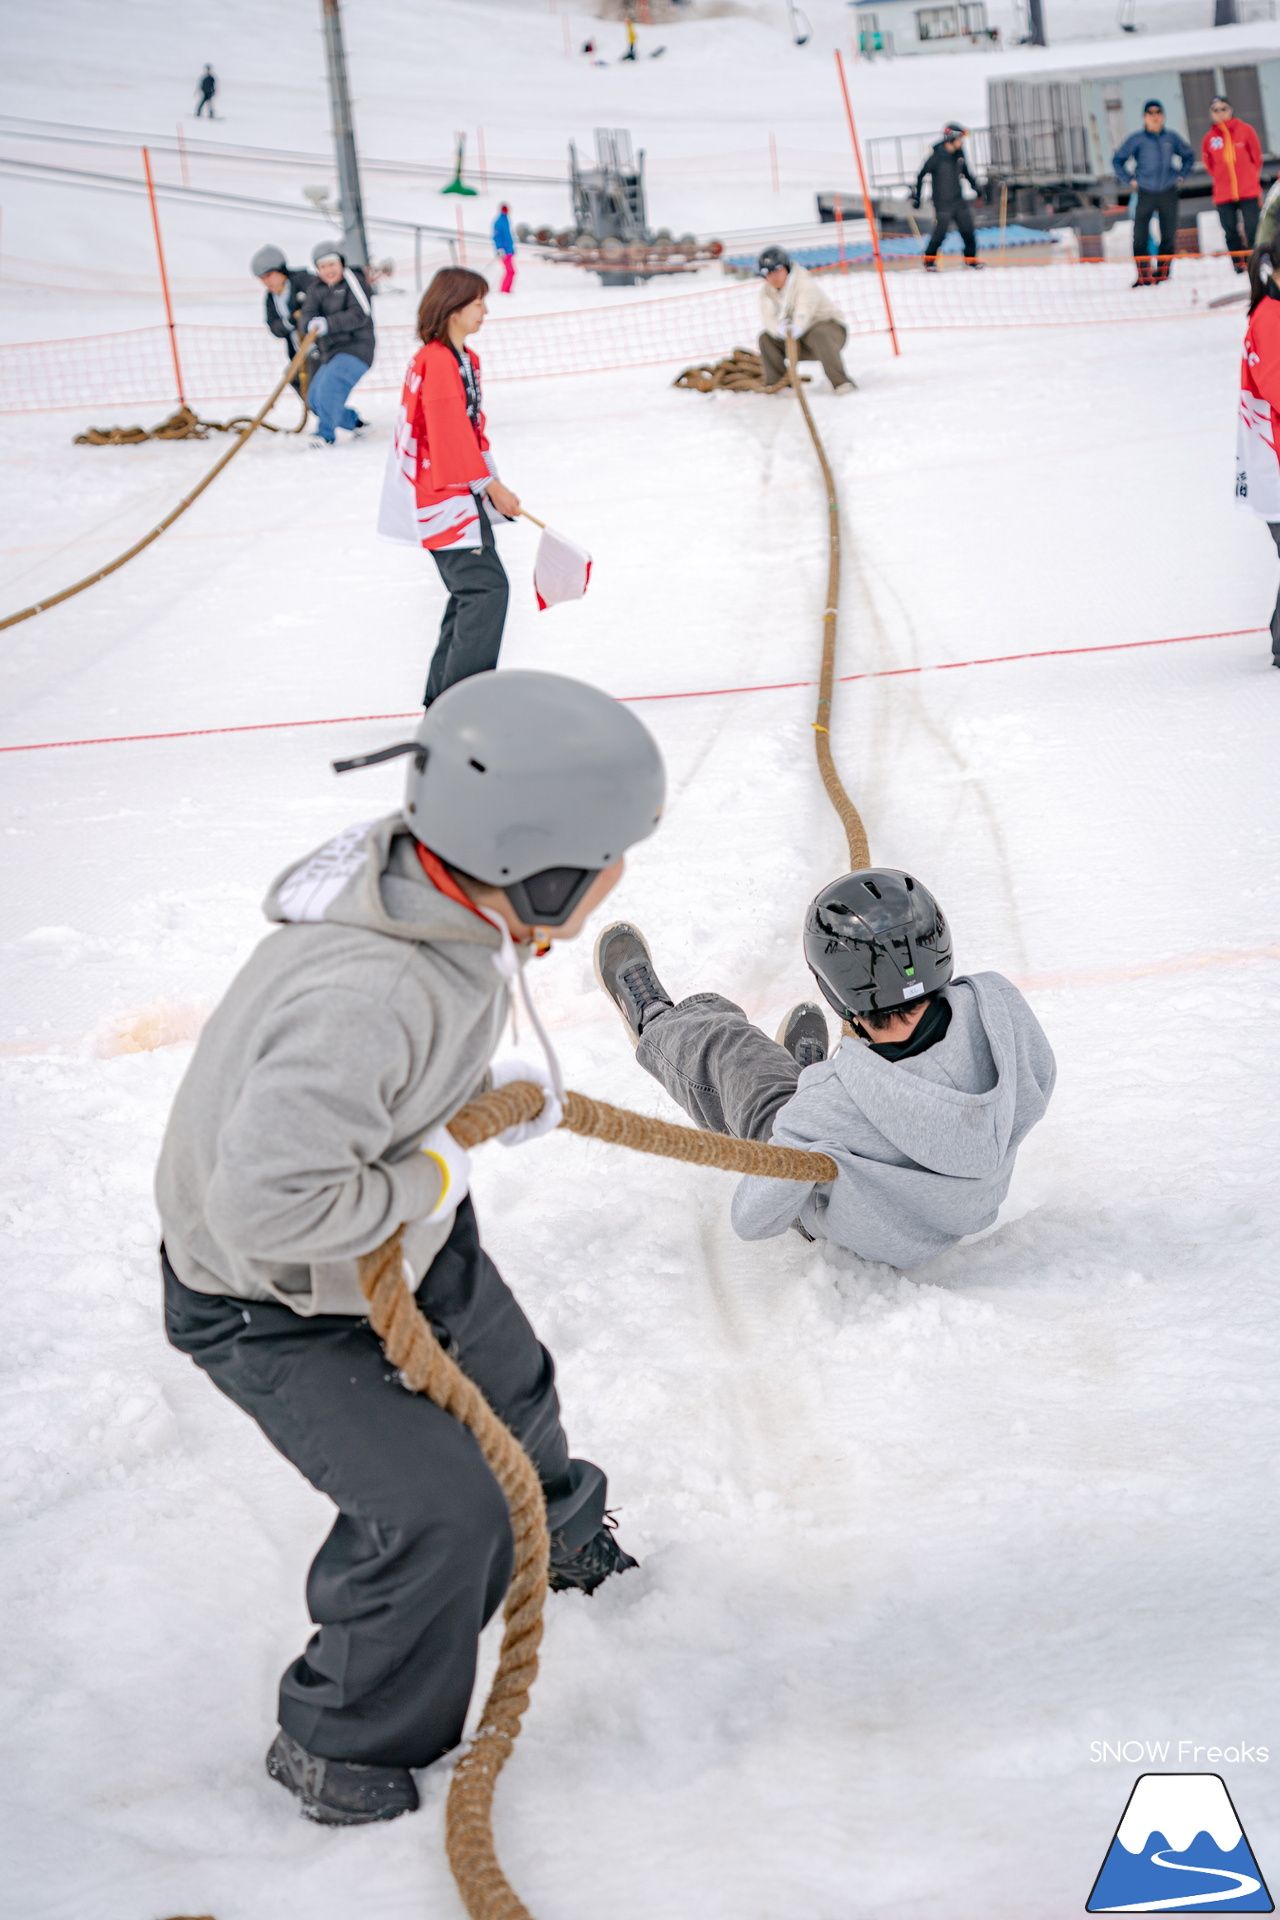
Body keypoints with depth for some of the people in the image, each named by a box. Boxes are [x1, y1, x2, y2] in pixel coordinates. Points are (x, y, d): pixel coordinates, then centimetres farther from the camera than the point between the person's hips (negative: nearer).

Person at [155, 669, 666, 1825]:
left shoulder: (434, 889, -15)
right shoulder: (368, 996, -44)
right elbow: (266, 1204, -43)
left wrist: (480, 1090, -3)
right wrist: (424, 1181, -29)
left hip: (396, 1235, 9)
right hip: (274, 1304, -9)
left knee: (506, 1384, 27)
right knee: (438, 1508, -8)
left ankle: (553, 1531, 60)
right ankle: (335, 1739, 17)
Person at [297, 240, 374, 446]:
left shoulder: (352, 280, -6)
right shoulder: (316, 289, 10)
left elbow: (360, 315, -19)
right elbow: (305, 318, -2)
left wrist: (327, 324, -28)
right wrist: (311, 324, -27)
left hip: (356, 349, -8)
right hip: (330, 354, 8)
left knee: (330, 382, -30)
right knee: (315, 400, 6)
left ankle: (326, 433, -25)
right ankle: (354, 422, 27)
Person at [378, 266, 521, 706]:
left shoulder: (463, 359, 15)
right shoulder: (437, 362, -18)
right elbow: (451, 437, -21)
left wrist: (491, 483, 13)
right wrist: (491, 484, -16)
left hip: (461, 494, 11)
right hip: (443, 498, -11)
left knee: (472, 591, 14)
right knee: (486, 586, -15)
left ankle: (443, 695, 20)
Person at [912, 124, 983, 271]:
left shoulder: (959, 154, 3)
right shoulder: (936, 157, -15)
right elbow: (921, 175, -7)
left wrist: (975, 185, 25)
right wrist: (916, 196, -6)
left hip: (959, 201, 6)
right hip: (942, 202, -6)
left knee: (968, 231, 4)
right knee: (940, 233, -10)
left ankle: (971, 258, 21)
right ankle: (929, 261, 7)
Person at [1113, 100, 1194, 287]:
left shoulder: (1171, 138, 4)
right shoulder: (1137, 140, -2)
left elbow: (1188, 156, 20)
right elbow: (1118, 159, 7)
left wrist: (1181, 174, 9)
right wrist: (1128, 180, 1)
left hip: (1168, 194, 2)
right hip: (1145, 193, -2)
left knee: (1169, 236, 4)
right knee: (1140, 236, -8)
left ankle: (1162, 274, 14)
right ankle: (1143, 276, -4)